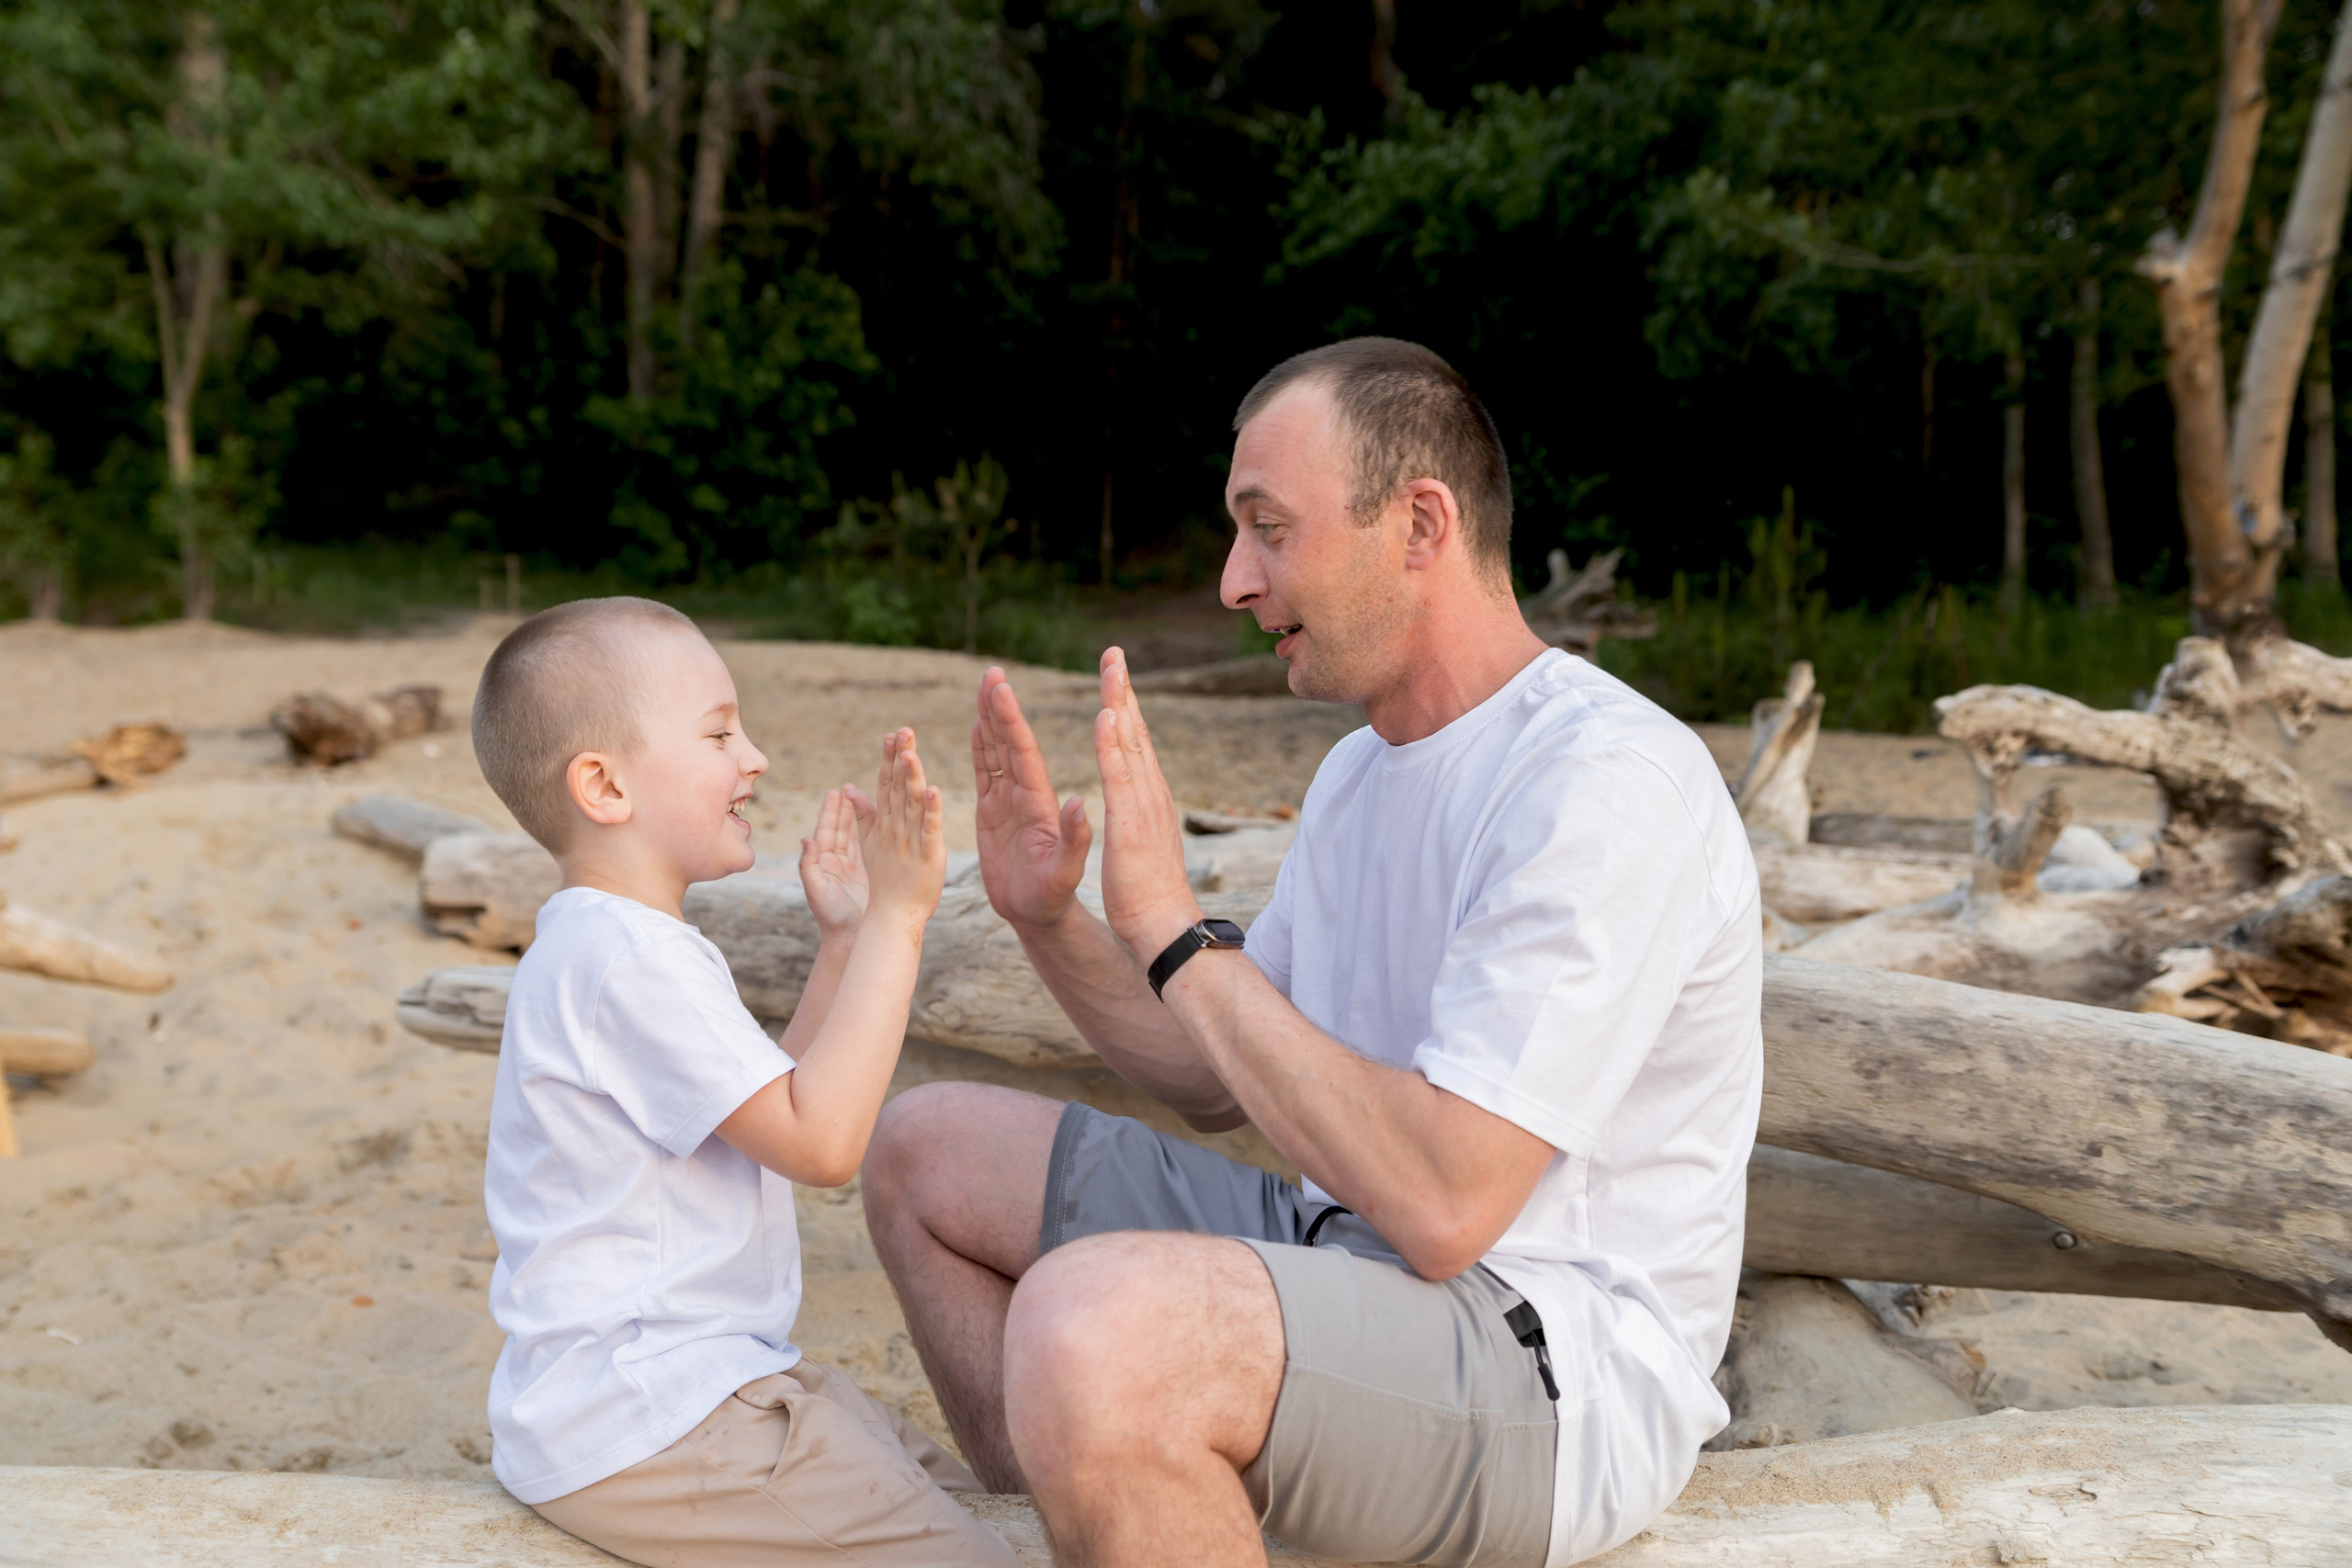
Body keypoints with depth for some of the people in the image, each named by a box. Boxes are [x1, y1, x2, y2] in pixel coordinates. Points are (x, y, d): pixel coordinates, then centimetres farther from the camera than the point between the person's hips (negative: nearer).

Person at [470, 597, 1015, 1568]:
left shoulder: (617, 945, 15)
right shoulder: (628, 959, -20)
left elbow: (776, 1105, 18)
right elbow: (821, 1143, -25)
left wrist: (842, 942, 11)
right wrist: (894, 920, -22)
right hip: (639, 1432, -11)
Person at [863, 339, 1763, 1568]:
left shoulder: (1608, 784, -19)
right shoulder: (1359, 772, 10)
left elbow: (1442, 1207, -27)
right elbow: (1224, 1087, 15)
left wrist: (1173, 930, -23)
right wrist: (1047, 921, 1)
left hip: (1559, 1358, -9)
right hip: (1345, 1244, 9)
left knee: (1091, 1325, -36)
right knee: (926, 1149, 11)